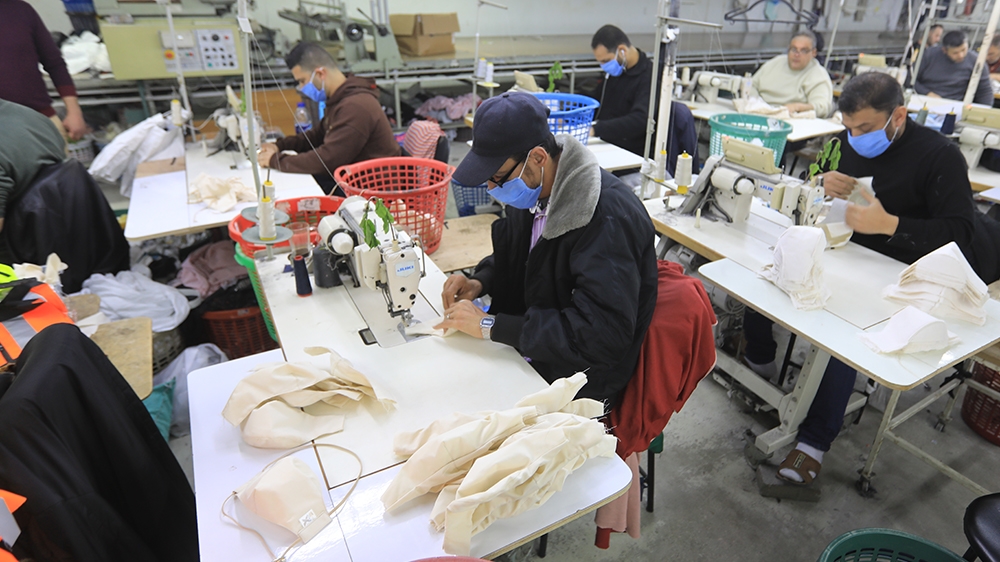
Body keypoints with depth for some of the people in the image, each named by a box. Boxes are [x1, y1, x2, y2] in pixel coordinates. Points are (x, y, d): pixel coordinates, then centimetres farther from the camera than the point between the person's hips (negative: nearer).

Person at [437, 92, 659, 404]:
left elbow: (602, 335, -32)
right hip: (529, 347, 8)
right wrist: (480, 282, -5)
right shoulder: (534, 190, -2)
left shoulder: (608, 218, -28)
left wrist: (489, 325, -28)